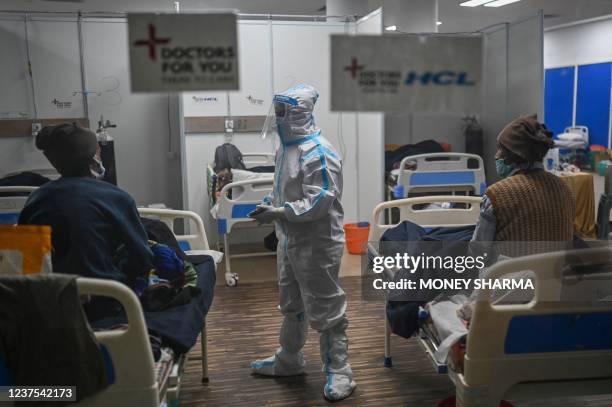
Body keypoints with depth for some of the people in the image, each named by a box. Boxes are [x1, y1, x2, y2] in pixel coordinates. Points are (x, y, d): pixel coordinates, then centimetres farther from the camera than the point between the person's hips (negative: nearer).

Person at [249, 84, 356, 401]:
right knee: (291, 304, 22)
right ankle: (288, 360, 39)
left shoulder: (318, 152, -21)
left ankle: (339, 372, 15)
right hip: (289, 242, 10)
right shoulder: (285, 148, 9)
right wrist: (269, 203, 2)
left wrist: (279, 213, -27)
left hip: (317, 245, -10)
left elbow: (319, 202, -26)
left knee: (324, 310, 0)